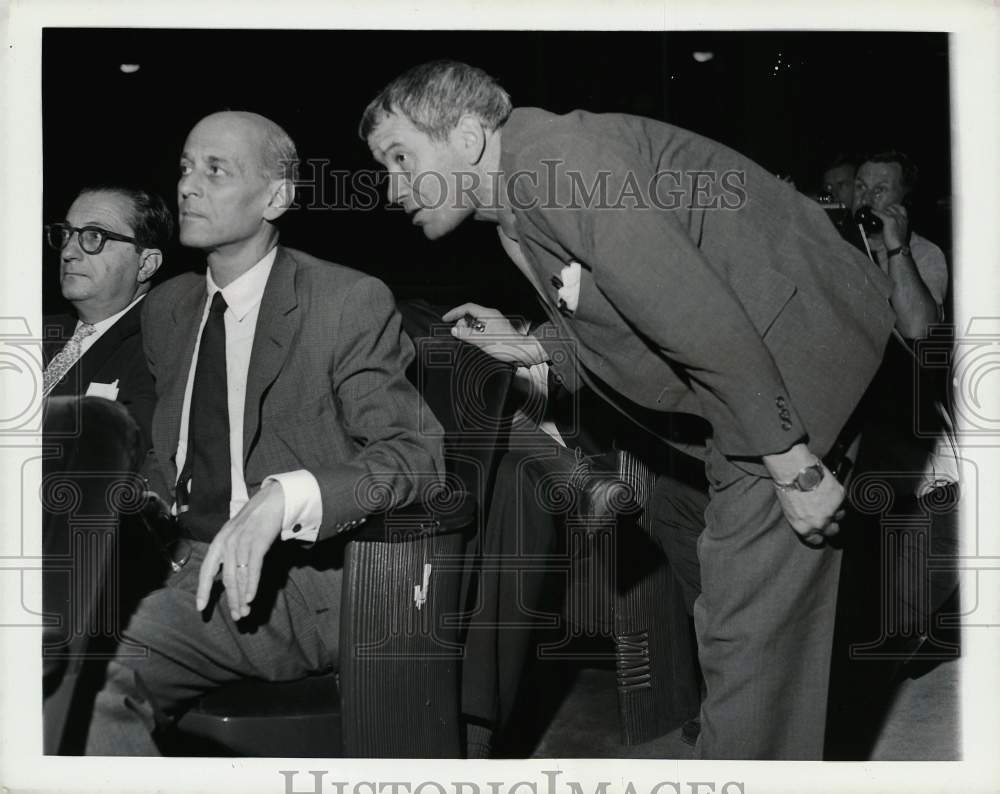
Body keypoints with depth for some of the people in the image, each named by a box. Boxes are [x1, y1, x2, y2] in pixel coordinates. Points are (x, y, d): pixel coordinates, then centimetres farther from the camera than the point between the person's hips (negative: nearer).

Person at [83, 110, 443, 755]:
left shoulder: (350, 303, -5)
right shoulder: (165, 308, 16)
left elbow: (414, 454, -12)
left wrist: (283, 496, -28)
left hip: (293, 581, -4)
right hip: (189, 569, 5)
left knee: (97, 685, -28)